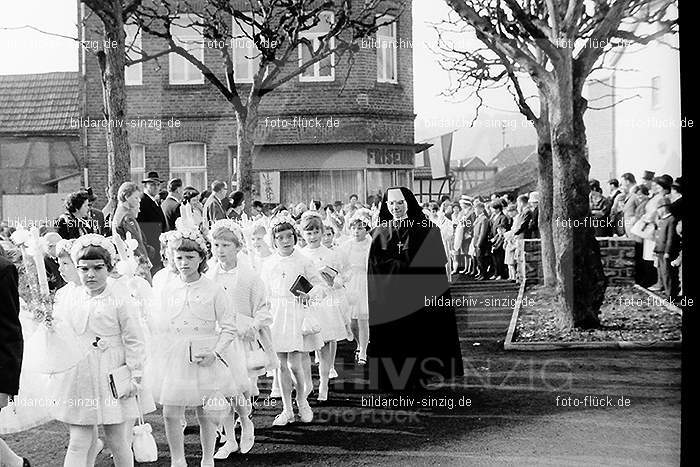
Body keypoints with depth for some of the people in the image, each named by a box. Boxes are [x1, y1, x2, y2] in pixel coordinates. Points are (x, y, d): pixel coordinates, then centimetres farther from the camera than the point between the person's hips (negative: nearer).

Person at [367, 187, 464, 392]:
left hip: (418, 297, -2)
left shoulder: (426, 230, 1)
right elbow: (374, 271, 7)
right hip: (387, 303, 2)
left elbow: (436, 267, -3)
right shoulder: (380, 234, 9)